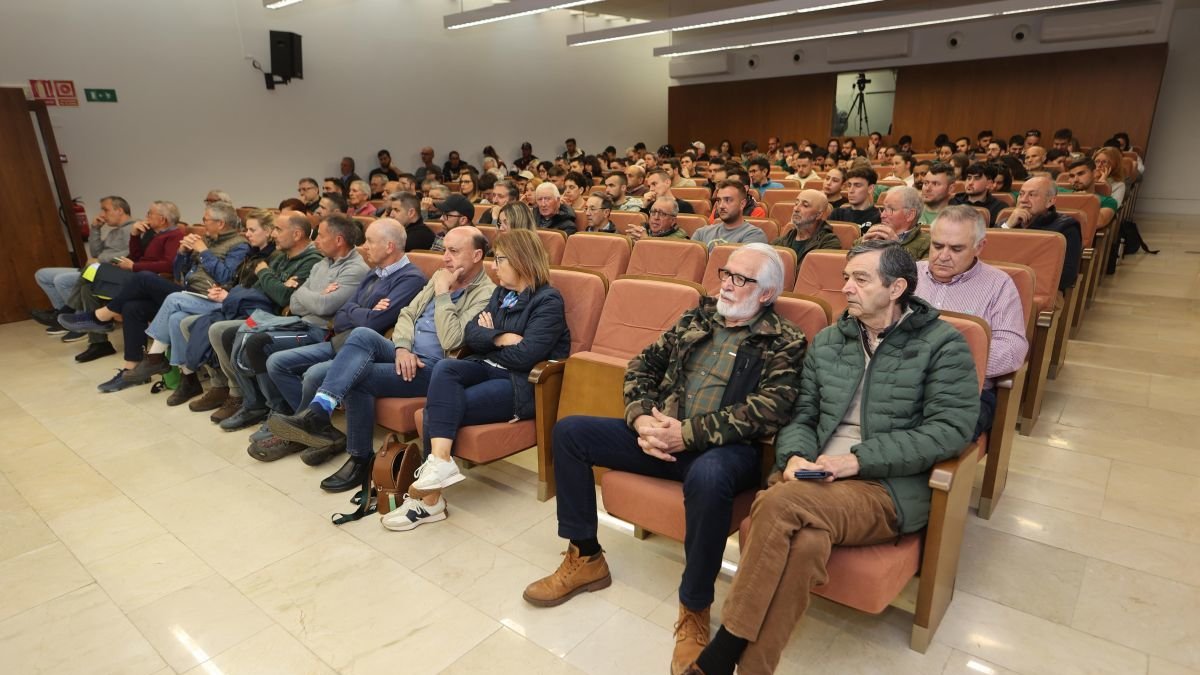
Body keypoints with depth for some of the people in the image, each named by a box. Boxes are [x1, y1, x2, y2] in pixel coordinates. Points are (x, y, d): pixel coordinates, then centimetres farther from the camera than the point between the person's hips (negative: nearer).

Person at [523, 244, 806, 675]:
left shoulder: (785, 343, 0)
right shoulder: (696, 318, 15)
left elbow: (771, 408, -15)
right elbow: (642, 366, 13)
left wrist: (689, 432, -22)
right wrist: (642, 419, -8)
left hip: (723, 447, -6)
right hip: (663, 434, 6)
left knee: (708, 476, -41)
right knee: (570, 431, -4)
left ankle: (694, 610, -16)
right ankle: (585, 558, 8)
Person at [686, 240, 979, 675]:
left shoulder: (943, 343, 2)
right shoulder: (826, 341, 16)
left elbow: (951, 429, -8)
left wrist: (858, 461, -16)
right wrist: (795, 457, -9)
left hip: (889, 488, -3)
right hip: (812, 478, 4)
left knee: (778, 504, -32)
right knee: (805, 543, -33)